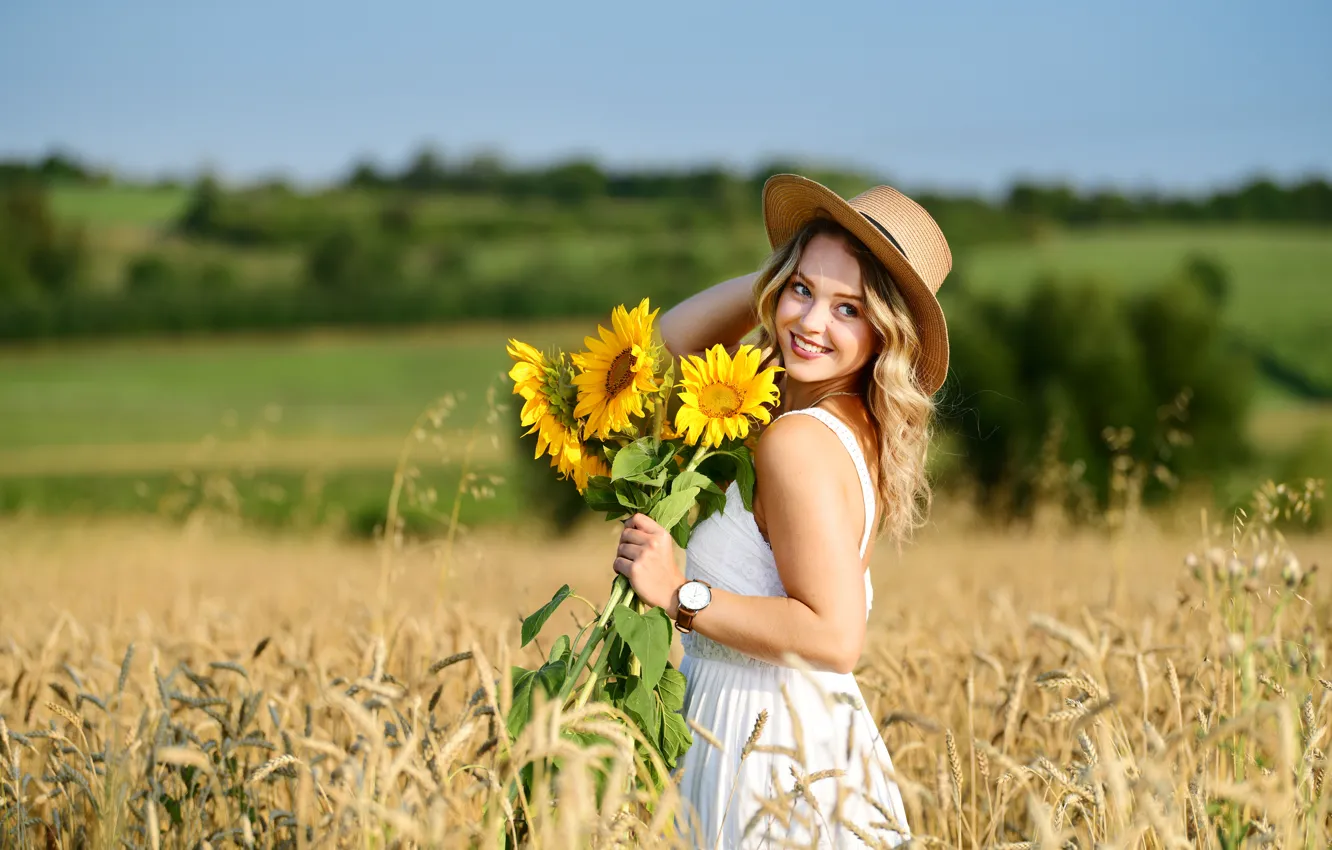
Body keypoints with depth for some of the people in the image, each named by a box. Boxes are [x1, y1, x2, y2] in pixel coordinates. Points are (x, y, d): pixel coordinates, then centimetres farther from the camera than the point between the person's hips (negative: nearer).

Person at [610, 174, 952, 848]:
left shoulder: (800, 441, -20)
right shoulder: (854, 427, 6)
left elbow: (834, 637, -26)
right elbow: (673, 340, 19)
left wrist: (679, 594, -21)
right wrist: (778, 276, 5)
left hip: (773, 743, -9)